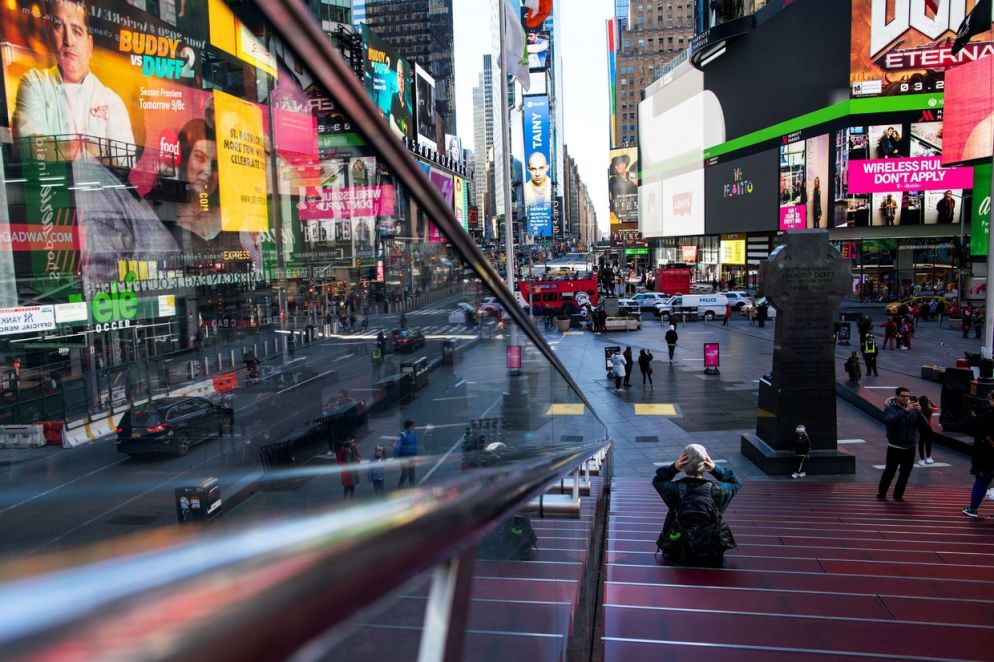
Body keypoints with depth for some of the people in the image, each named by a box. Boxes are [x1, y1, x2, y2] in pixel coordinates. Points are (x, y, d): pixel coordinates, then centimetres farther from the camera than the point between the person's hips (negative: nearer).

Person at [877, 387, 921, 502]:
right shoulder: (890, 409, -7)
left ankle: (898, 495, 21)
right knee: (889, 472, 1)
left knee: (905, 473, 9)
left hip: (910, 447, 4)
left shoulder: (913, 409, 4)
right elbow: (889, 421, -27)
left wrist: (919, 412, -21)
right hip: (895, 447, -4)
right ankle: (881, 494, 13)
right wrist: (905, 411, -33)